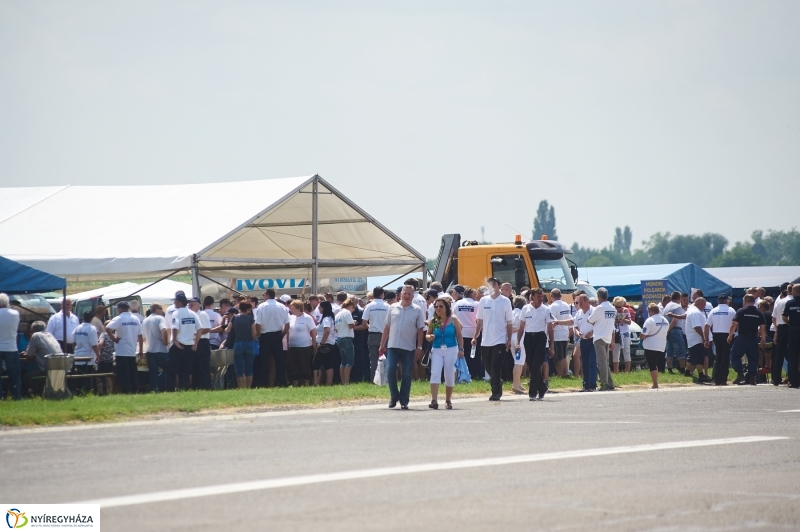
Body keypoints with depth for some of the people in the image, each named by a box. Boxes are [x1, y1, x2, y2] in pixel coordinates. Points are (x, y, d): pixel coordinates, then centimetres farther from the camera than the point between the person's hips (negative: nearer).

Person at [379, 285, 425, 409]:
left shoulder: (417, 310, 1)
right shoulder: (393, 308, 7)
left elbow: (420, 330, 1)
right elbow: (387, 327, 10)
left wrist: (419, 347, -5)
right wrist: (382, 345, 7)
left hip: (409, 348, -1)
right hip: (393, 346, 1)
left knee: (406, 375, 2)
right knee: (390, 370, -10)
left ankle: (404, 401, 10)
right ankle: (394, 397, 7)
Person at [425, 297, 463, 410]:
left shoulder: (453, 320, 1)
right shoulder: (433, 321, 4)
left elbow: (459, 335, 4)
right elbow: (428, 335, 12)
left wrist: (461, 349, -1)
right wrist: (429, 337, -12)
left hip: (451, 350, -1)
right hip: (437, 350, 1)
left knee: (450, 376, 4)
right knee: (435, 373, -15)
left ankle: (448, 401, 19)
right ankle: (434, 400, -20)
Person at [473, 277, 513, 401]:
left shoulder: (505, 301, -1)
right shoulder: (483, 301, 6)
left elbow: (509, 322, 0)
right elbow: (480, 321, 10)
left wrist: (509, 340, -5)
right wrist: (475, 337, 3)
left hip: (500, 340, -4)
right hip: (486, 341, 4)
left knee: (496, 367, -8)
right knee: (488, 366, 10)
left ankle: (496, 392, -2)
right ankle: (498, 383, 33)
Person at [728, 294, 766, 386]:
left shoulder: (741, 311, -5)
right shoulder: (759, 313, 5)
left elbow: (734, 324, -9)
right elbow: (763, 328, 5)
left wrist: (730, 336, 2)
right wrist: (763, 340, 12)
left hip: (742, 337, -3)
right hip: (753, 339, 3)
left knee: (735, 356, 7)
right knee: (753, 359, 8)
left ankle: (740, 374, -6)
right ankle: (752, 377, 4)